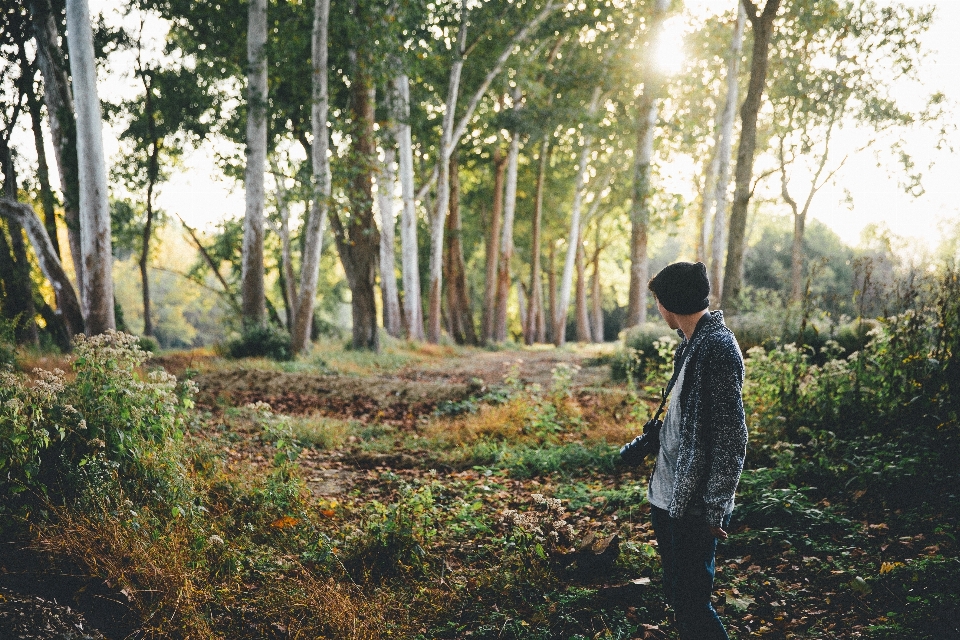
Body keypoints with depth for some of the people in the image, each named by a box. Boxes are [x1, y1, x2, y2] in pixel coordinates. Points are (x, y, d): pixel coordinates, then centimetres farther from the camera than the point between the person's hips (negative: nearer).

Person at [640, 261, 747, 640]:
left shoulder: (718, 348, -18)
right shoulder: (690, 343, 11)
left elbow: (731, 436, -21)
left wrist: (715, 509, -20)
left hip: (695, 505, -10)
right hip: (668, 496, 10)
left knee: (691, 601, -4)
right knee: (676, 594, 17)